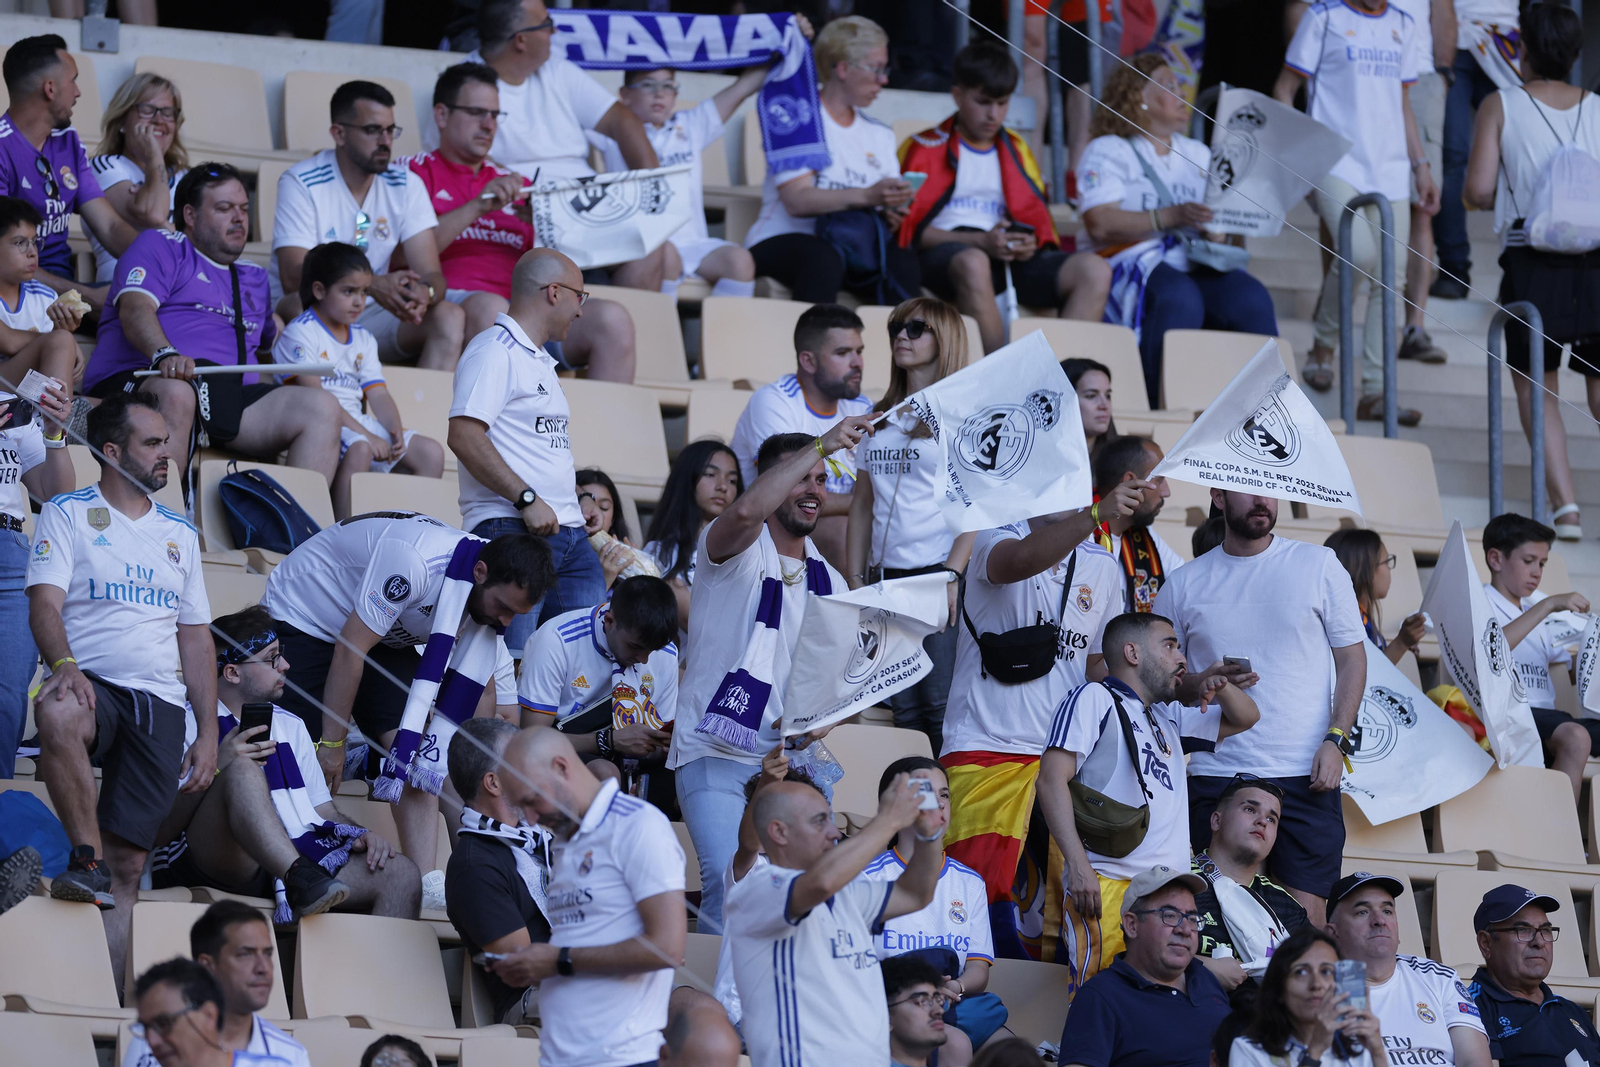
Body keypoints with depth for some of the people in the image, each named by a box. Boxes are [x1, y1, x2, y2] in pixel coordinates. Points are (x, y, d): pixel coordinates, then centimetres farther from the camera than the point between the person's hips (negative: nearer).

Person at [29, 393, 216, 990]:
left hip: (159, 701, 4)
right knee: (58, 715, -42)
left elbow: (196, 634, 20)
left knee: (128, 866, -7)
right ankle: (88, 860, -32)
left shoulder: (179, 533, 22)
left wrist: (209, 731, 9)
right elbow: (45, 603, -5)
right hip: (92, 684, -4)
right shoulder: (67, 515, 8)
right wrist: (65, 665, -27)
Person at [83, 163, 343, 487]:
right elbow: (135, 308, -7)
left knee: (322, 408, -17)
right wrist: (165, 354, -27)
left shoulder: (254, 278, 34)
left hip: (232, 395, 6)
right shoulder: (160, 247, 13)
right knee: (176, 393, -42)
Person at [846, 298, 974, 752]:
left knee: (940, 704, -11)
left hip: (938, 574, -6)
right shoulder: (879, 421, 18)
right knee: (903, 706, 2)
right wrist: (855, 582, 10)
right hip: (885, 575, 6)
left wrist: (952, 576, -16)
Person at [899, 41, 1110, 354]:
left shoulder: (1015, 149, 24)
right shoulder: (925, 149, 7)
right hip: (942, 256, -5)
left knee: (1095, 270, -19)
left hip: (1011, 258, 5)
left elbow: (1037, 218, 22)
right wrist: (981, 242, -16)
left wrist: (1030, 244, -3)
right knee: (973, 263, -42)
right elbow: (910, 228, -4)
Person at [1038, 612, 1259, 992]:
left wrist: (1218, 685, 16)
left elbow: (1244, 718, 41)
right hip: (1109, 886, -7)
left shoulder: (1168, 716, 30)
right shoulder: (1095, 699, 7)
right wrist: (1078, 866, -16)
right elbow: (1052, 779, -5)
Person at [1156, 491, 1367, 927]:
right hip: (1215, 773, 1)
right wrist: (1194, 687, -7)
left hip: (1304, 776, -1)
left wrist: (1336, 740, -6)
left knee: (1304, 915, -6)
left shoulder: (1318, 565, 6)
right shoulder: (1185, 584, 10)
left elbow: (1352, 659, 6)